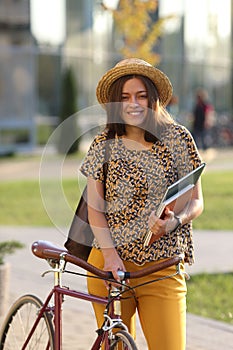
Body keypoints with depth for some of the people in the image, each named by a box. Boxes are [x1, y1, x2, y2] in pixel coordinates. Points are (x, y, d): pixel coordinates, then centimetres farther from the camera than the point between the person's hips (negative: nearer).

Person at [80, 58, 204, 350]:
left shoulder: (176, 138, 2)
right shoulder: (103, 145, 5)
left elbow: (196, 201, 5)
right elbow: (94, 206, 3)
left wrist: (173, 222, -16)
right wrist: (110, 252, -11)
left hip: (162, 268, -1)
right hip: (109, 264, 1)